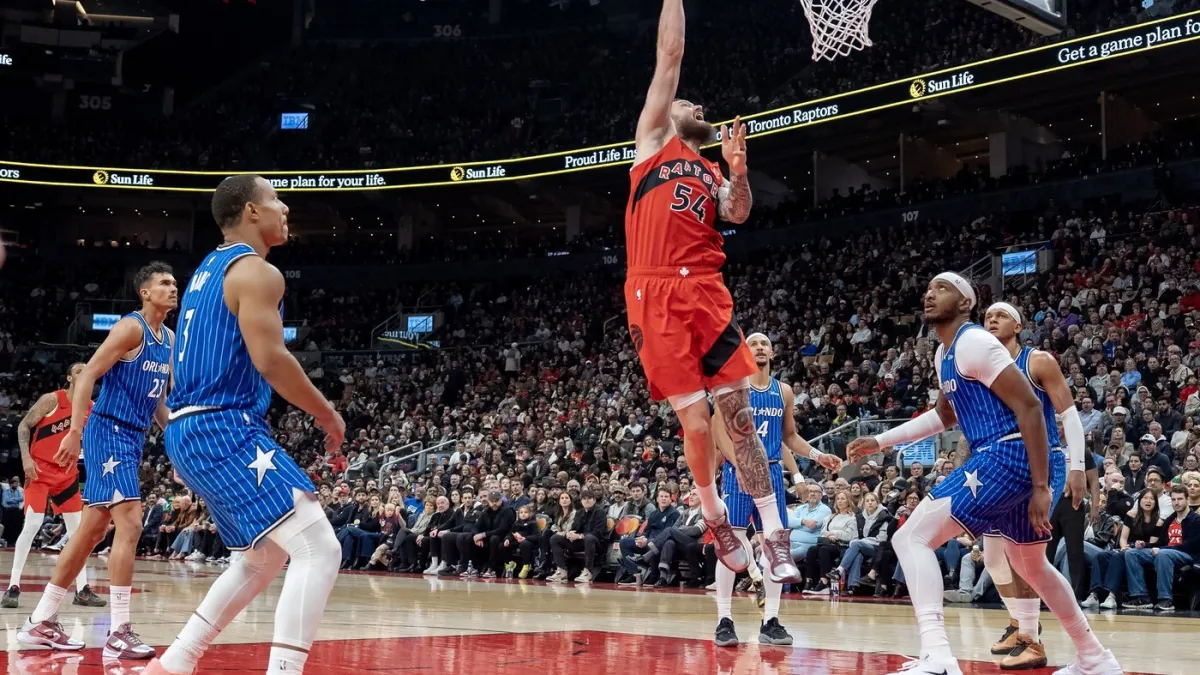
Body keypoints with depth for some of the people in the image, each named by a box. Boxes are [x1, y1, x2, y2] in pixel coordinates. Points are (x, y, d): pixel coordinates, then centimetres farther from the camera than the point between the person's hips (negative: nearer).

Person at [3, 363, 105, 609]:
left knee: (78, 529, 3)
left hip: (67, 472, 6)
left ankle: (82, 589, 8)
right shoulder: (51, 399, -11)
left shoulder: (92, 408, 4)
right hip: (40, 468, -6)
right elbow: (23, 426, -9)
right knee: (32, 525, -15)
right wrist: (26, 457, -19)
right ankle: (13, 587, -8)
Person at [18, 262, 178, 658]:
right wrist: (74, 432, -24)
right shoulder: (131, 327, -12)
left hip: (133, 438, 9)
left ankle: (40, 622, 20)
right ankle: (119, 634, -15)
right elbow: (87, 375, -17)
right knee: (130, 525, -17)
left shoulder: (170, 340, 14)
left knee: (93, 531, 11)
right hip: (110, 433, -9)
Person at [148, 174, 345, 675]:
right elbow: (269, 359, -20)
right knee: (319, 550, -14)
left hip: (190, 432, 10)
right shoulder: (256, 271, -10)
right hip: (226, 430, -10)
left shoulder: (209, 269, 21)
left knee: (264, 559, 22)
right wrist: (326, 413, -7)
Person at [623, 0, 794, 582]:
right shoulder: (653, 140, 15)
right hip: (656, 296, -3)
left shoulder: (711, 174, 25)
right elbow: (669, 56, 11)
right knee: (695, 422, -4)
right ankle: (714, 518, 20)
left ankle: (775, 538, 0)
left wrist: (736, 169, -8)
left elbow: (739, 215, 5)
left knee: (740, 417, -2)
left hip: (706, 295, 3)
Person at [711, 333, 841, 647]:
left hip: (771, 473, 5)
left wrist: (818, 456, 7)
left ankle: (770, 621, 9)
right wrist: (740, 465, -21)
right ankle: (724, 620, -4)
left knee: (777, 544, 2)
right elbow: (720, 432, -9)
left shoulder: (784, 392, 12)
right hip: (738, 471, -5)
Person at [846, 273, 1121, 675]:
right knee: (1030, 565, 26)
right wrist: (880, 442, 31)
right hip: (1007, 462, 10)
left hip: (1009, 457, -10)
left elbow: (1030, 407, -17)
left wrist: (1042, 488, -19)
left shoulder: (974, 342, -12)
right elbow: (944, 415, 36)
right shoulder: (944, 353, 19)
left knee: (912, 538, -14)